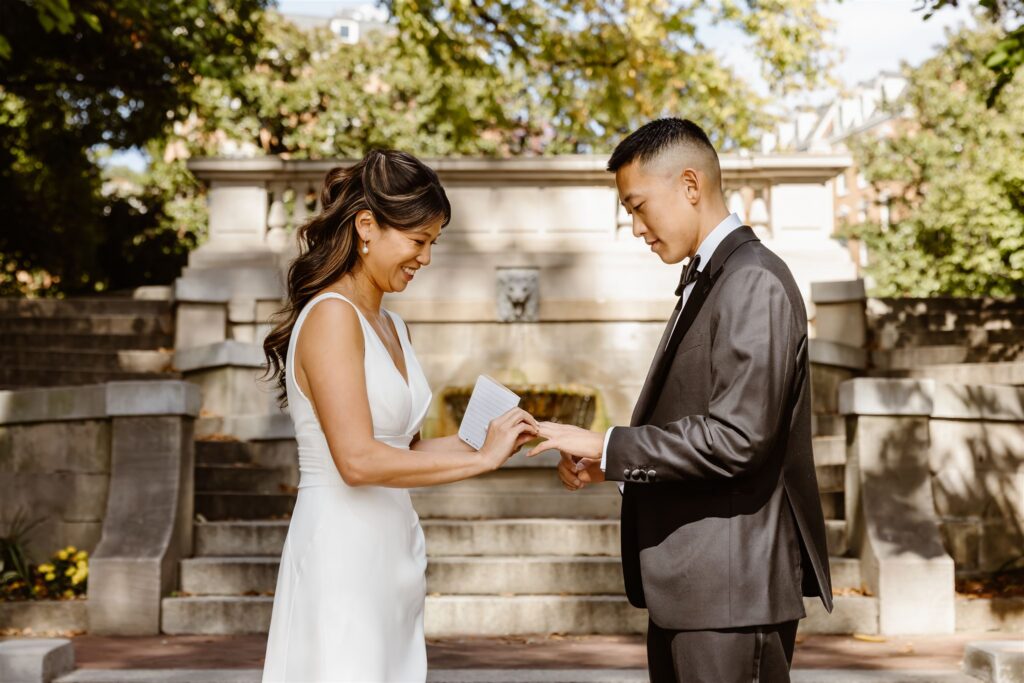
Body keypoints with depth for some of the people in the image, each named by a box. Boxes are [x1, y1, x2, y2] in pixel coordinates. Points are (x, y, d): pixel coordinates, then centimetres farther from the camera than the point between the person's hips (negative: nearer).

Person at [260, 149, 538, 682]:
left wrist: (488, 438, 3)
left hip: (392, 552, 8)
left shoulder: (393, 328, 13)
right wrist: (482, 458, -16)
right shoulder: (331, 315, -13)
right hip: (342, 555, -8)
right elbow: (358, 460, -22)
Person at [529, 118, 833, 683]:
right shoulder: (705, 282, 16)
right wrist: (610, 464, 5)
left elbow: (737, 437, -23)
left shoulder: (754, 282, -14)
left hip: (731, 589, -9)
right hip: (689, 583, 10)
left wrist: (609, 445, -16)